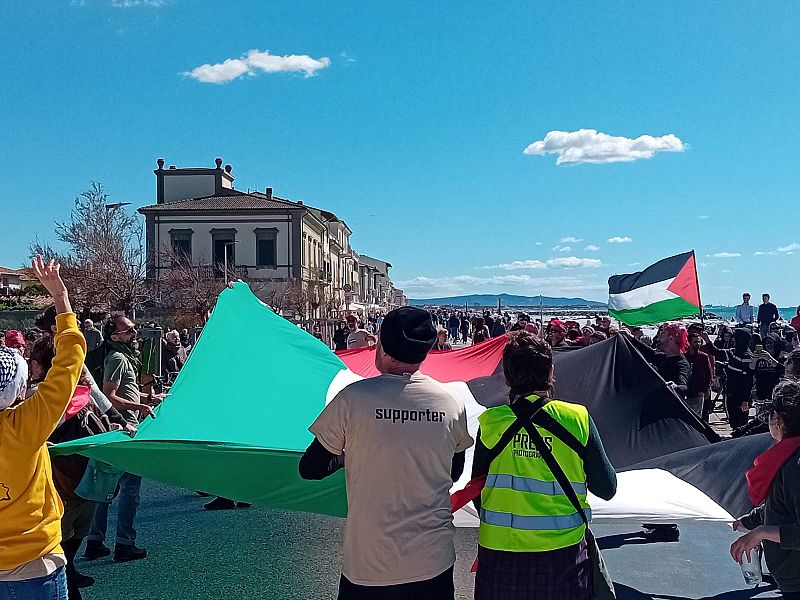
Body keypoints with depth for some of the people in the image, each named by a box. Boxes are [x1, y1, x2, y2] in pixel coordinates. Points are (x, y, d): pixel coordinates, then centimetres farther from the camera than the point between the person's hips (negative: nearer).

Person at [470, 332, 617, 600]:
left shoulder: (490, 421, -7)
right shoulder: (577, 419, -8)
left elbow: (477, 495, 1)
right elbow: (606, 488, -1)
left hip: (499, 554, 0)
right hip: (562, 554, 0)